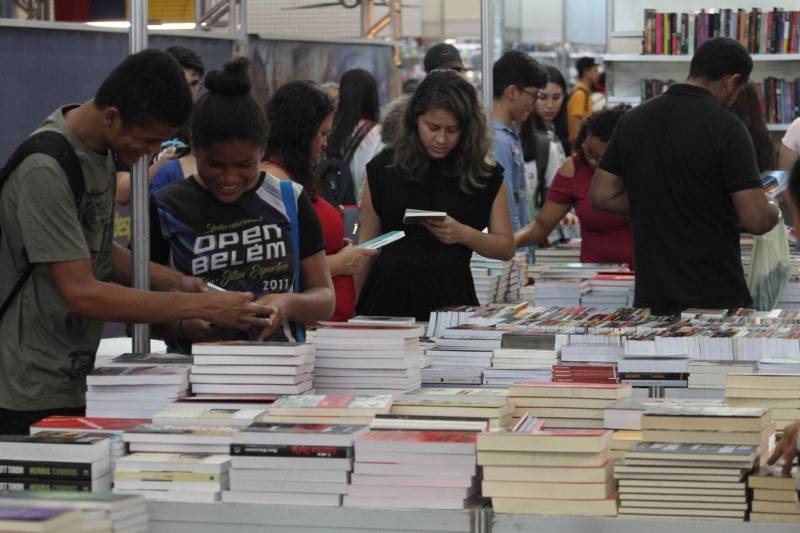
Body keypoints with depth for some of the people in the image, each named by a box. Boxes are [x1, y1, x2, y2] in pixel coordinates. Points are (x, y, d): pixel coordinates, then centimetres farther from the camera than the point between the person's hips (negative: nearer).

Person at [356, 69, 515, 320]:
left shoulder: (485, 175, 2)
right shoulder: (384, 168, 3)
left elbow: (506, 247, 5)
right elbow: (367, 244, 7)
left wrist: (465, 234, -13)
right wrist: (351, 305, 3)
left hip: (451, 297, 0)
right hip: (389, 294, 0)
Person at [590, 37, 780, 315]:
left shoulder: (633, 119, 5)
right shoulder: (725, 127, -13)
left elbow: (601, 196, 9)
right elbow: (756, 219, -16)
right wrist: (774, 209, 6)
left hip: (652, 297, 6)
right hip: (715, 297, -6)